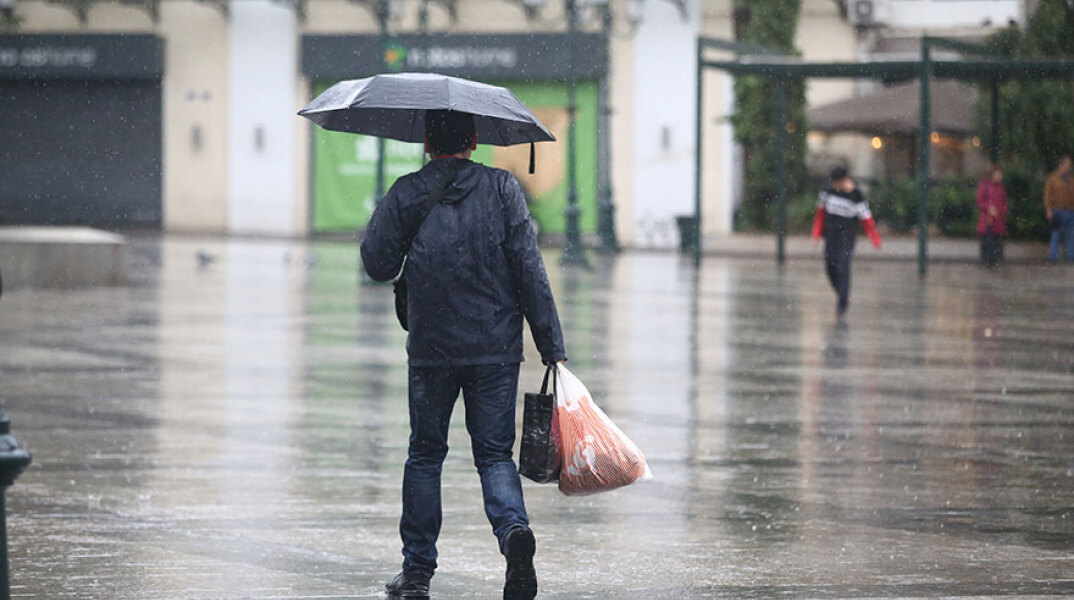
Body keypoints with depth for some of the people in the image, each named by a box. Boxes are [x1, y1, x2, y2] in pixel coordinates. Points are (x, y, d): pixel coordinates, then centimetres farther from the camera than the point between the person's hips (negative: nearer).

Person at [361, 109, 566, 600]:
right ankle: (514, 528, -22)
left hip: (431, 350, 0)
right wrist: (552, 347, -3)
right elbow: (529, 267, -5)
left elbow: (377, 264, 2)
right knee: (494, 453, 8)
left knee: (425, 454, 13)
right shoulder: (502, 187, 0)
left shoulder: (405, 194, -1)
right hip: (497, 348, 0)